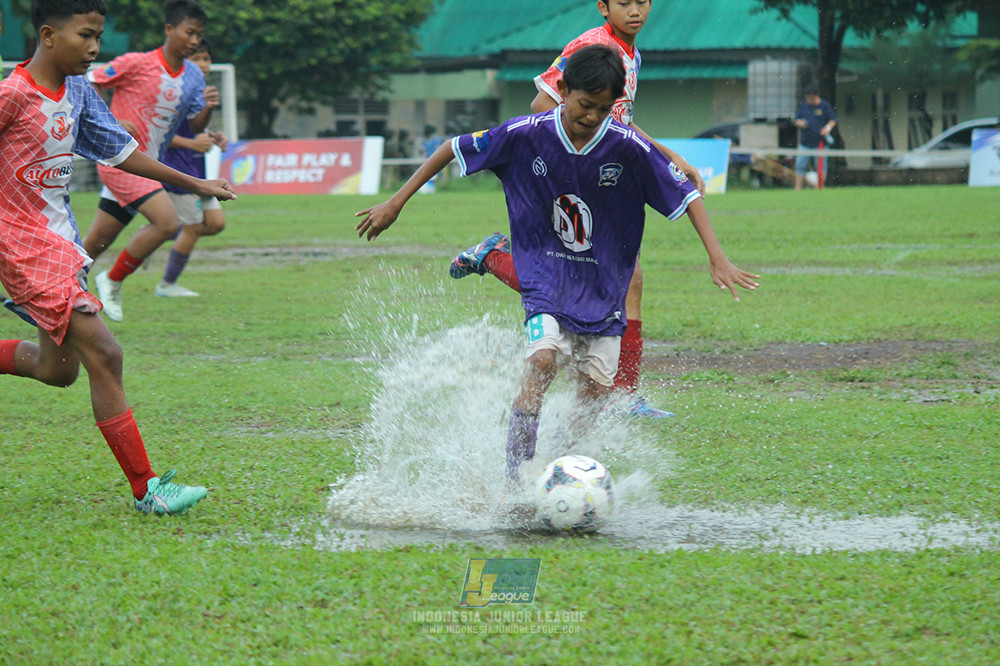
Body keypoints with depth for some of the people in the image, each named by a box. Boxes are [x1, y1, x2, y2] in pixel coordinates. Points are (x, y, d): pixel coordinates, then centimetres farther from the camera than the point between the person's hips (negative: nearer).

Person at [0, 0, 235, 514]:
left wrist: (194, 184, 17)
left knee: (58, 370, 17)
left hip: (58, 237, 9)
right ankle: (145, 491, -10)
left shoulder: (77, 92, 6)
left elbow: (119, 150, 16)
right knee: (104, 355, -14)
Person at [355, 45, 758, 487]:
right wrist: (396, 203, 1)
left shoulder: (628, 147, -12)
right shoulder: (526, 135, -12)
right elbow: (455, 149, 0)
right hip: (545, 279, -2)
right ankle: (514, 483, -27)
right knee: (542, 359, -25)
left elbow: (686, 195, -5)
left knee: (596, 390, -3)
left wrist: (718, 259, -13)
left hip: (604, 286, 2)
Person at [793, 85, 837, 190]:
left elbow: (833, 120, 1)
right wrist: (800, 123, -7)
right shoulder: (803, 106, 11)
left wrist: (828, 127, -18)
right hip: (805, 143, 3)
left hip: (820, 142, -3)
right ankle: (798, 189, 2)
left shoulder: (825, 105, 0)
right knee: (800, 166, -1)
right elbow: (797, 120, 16)